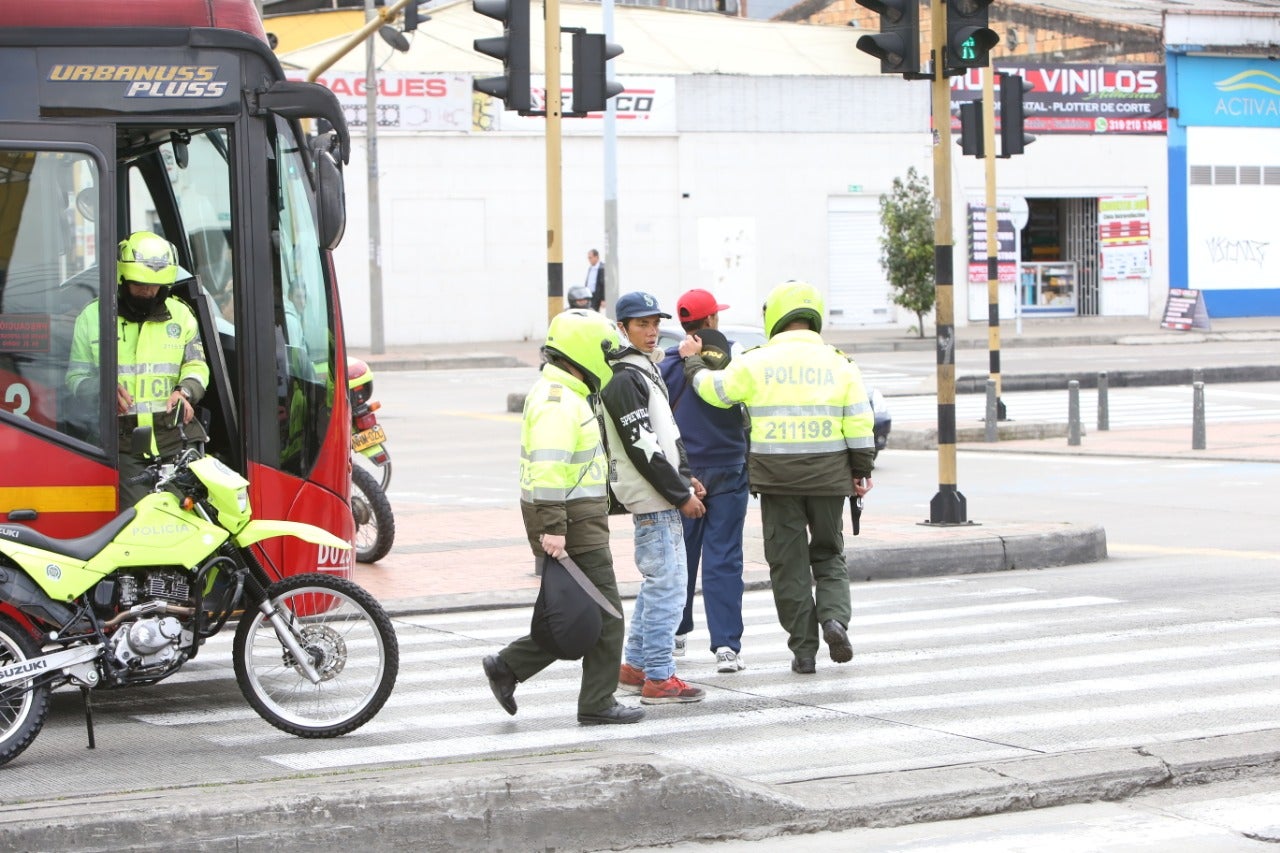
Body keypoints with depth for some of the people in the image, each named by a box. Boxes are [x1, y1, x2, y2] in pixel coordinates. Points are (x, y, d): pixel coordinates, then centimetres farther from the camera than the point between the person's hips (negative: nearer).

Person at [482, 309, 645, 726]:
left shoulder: (565, 395, 19)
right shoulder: (557, 401, -16)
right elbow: (548, 466, -25)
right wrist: (551, 527, -27)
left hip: (580, 519, 10)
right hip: (573, 523, -10)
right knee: (604, 616, -3)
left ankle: (508, 665, 13)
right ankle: (597, 704, 3)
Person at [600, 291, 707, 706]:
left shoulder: (647, 371, 18)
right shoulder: (624, 379, -15)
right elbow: (642, 446, -20)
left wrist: (686, 477, 11)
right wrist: (680, 494, -16)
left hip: (661, 498, 11)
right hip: (652, 499, -11)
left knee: (657, 581, 16)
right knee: (667, 583, -10)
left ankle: (634, 666, 23)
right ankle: (658, 678, -7)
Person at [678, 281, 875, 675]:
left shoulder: (757, 362, -3)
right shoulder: (839, 363, 2)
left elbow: (714, 389, 7)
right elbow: (859, 423, 1)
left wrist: (693, 361, 25)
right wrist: (862, 471, 9)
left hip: (776, 476, -1)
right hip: (827, 475, 1)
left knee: (788, 561, 6)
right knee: (829, 553, 16)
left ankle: (803, 648, 5)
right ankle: (834, 616, -9)